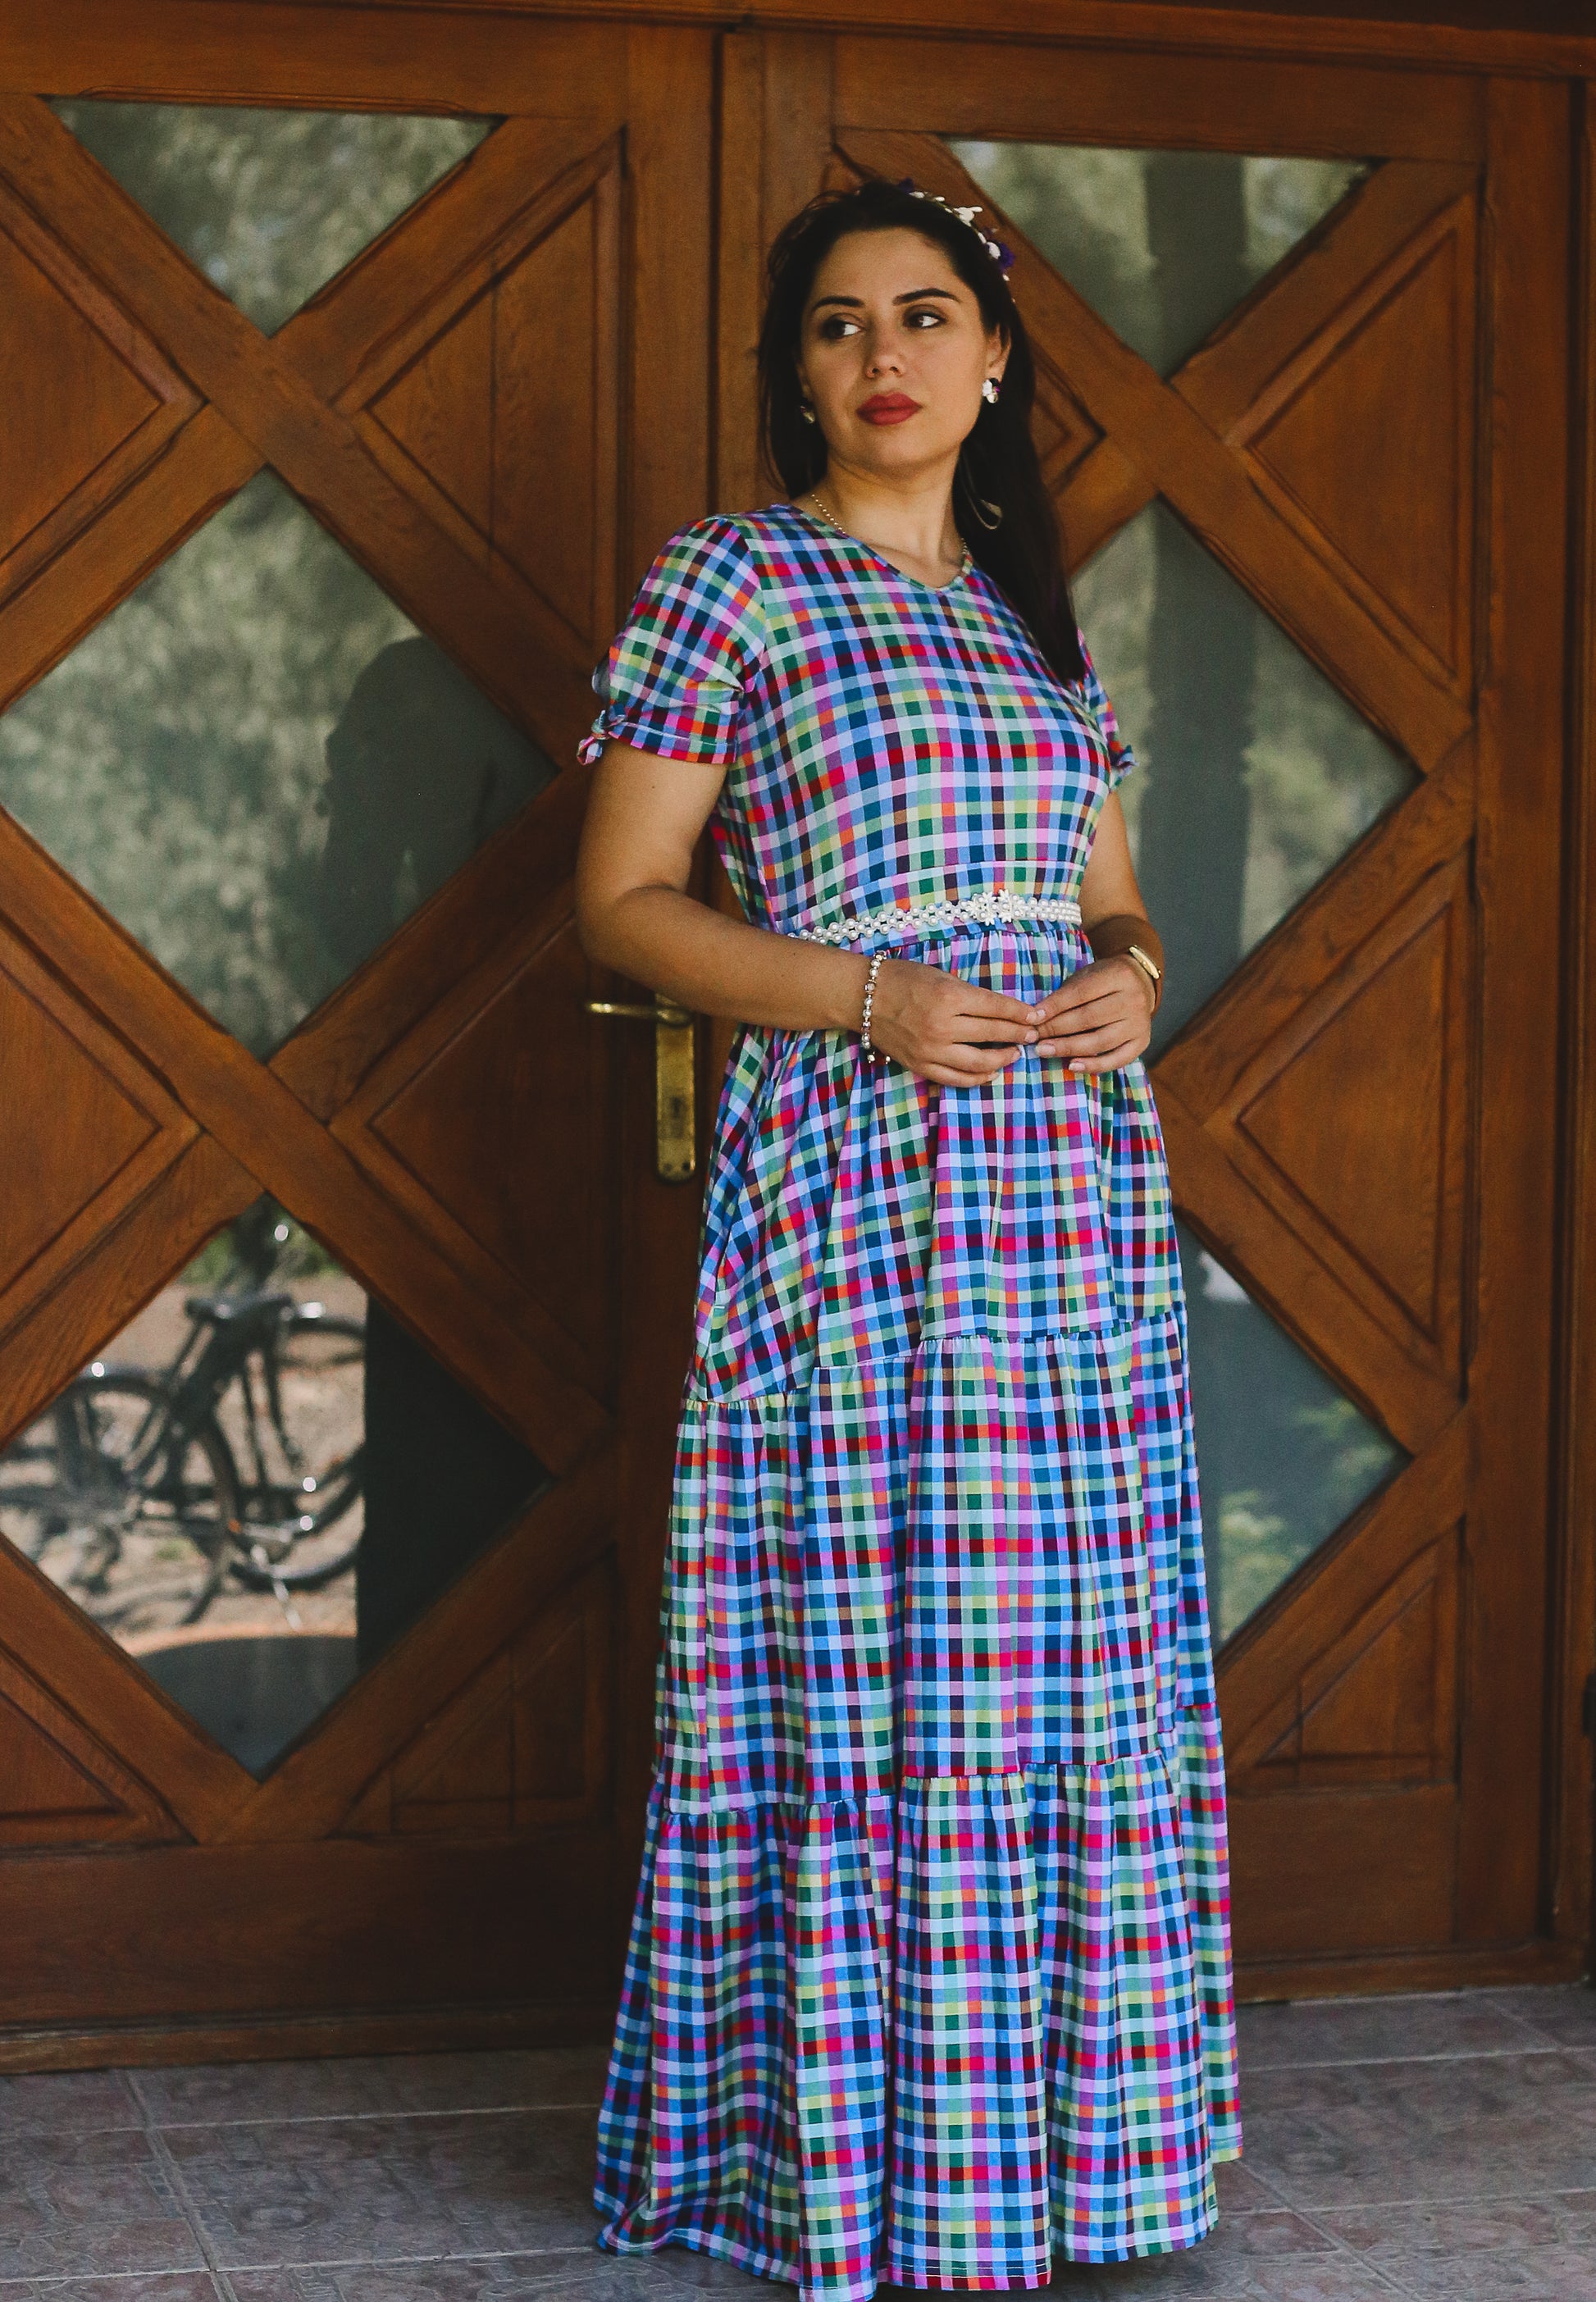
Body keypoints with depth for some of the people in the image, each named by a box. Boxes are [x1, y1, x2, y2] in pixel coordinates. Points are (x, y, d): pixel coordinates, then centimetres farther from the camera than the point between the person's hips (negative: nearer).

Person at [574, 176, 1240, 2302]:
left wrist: (1130, 981, -2)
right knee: (878, 1658, -6)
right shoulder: (727, 582, 1)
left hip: (1076, 1174, 6)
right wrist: (865, 995, -15)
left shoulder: (1038, 611, 17)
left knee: (1072, 1660, 6)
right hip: (856, 1182, -5)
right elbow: (624, 898, -3)